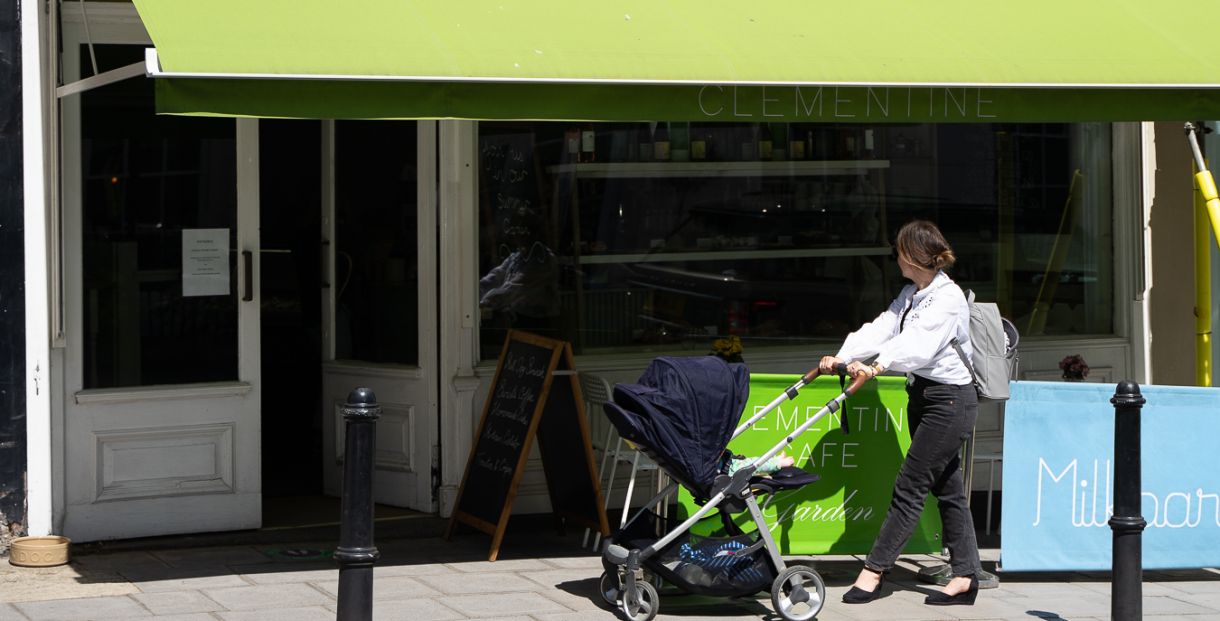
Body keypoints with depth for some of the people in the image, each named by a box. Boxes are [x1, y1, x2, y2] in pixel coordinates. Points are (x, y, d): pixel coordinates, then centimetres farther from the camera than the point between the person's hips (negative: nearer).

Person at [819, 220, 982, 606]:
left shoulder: (949, 297, -15)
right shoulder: (910, 295, 14)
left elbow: (920, 343, -29)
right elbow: (881, 329, 3)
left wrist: (881, 364, -43)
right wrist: (841, 357, -11)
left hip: (950, 400, -9)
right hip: (922, 396, 9)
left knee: (910, 485, -7)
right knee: (946, 488, 9)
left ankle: (875, 570, -3)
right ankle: (965, 578, 11)